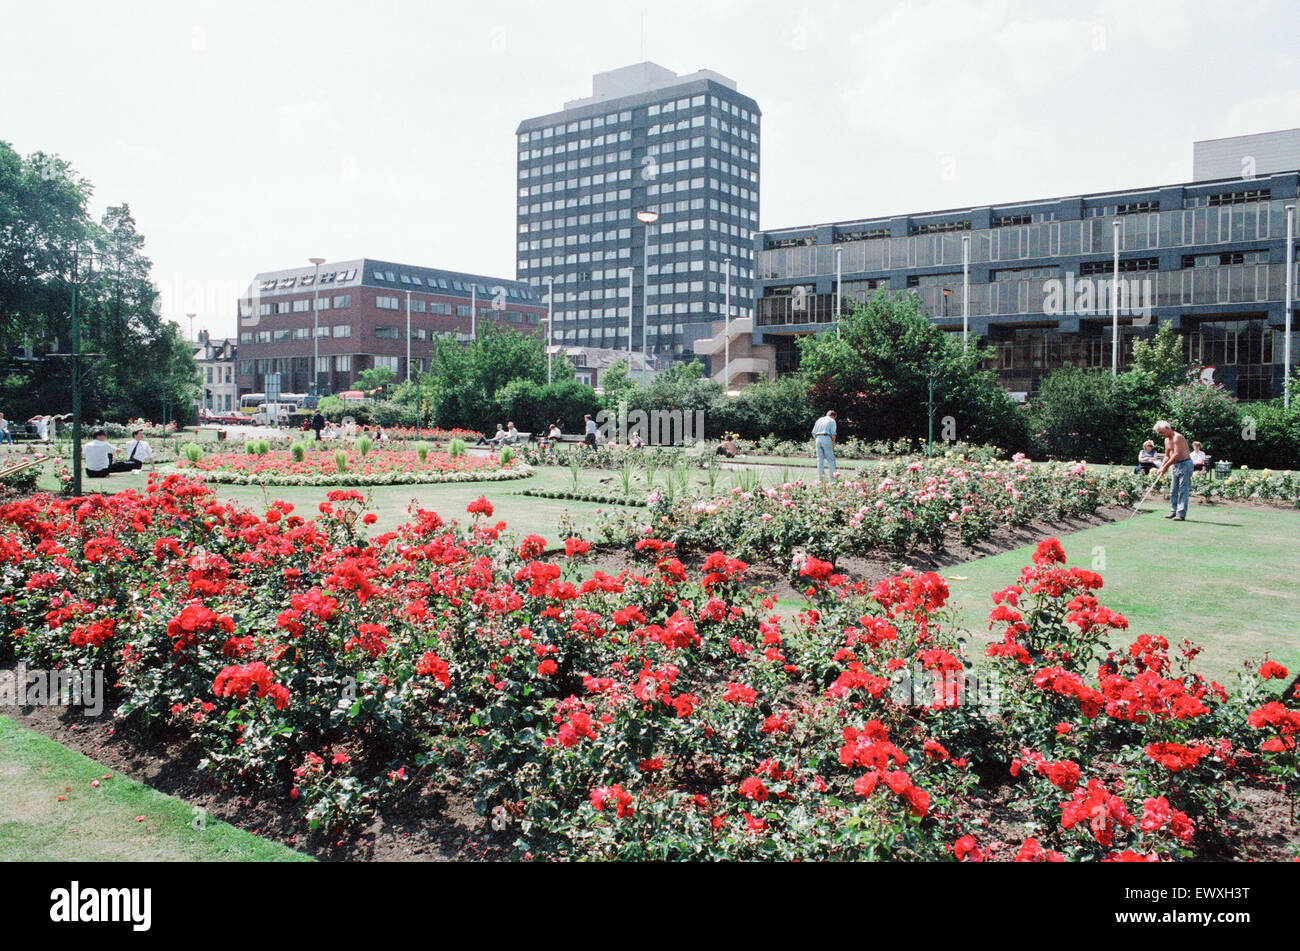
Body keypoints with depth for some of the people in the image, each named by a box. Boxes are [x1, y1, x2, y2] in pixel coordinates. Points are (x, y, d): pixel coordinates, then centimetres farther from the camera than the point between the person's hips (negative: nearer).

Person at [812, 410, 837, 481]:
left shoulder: (819, 420, 20)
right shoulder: (832, 421, 6)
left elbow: (813, 433, 14)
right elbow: (833, 434, -5)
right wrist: (833, 443, 4)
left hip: (818, 438, 5)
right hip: (826, 438, -5)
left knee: (820, 459, 7)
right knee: (830, 459, -1)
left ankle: (820, 477, 6)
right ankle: (832, 478, -5)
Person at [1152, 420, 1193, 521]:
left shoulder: (1177, 437, -16)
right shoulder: (1167, 440, 13)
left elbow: (1177, 454, -22)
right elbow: (1167, 456, 21)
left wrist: (1166, 466, -18)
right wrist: (1162, 468, 8)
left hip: (1185, 464, -9)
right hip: (1175, 465, 9)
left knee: (1183, 490, -10)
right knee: (1173, 490, 9)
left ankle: (1181, 514, -12)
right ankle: (1173, 511, 14)